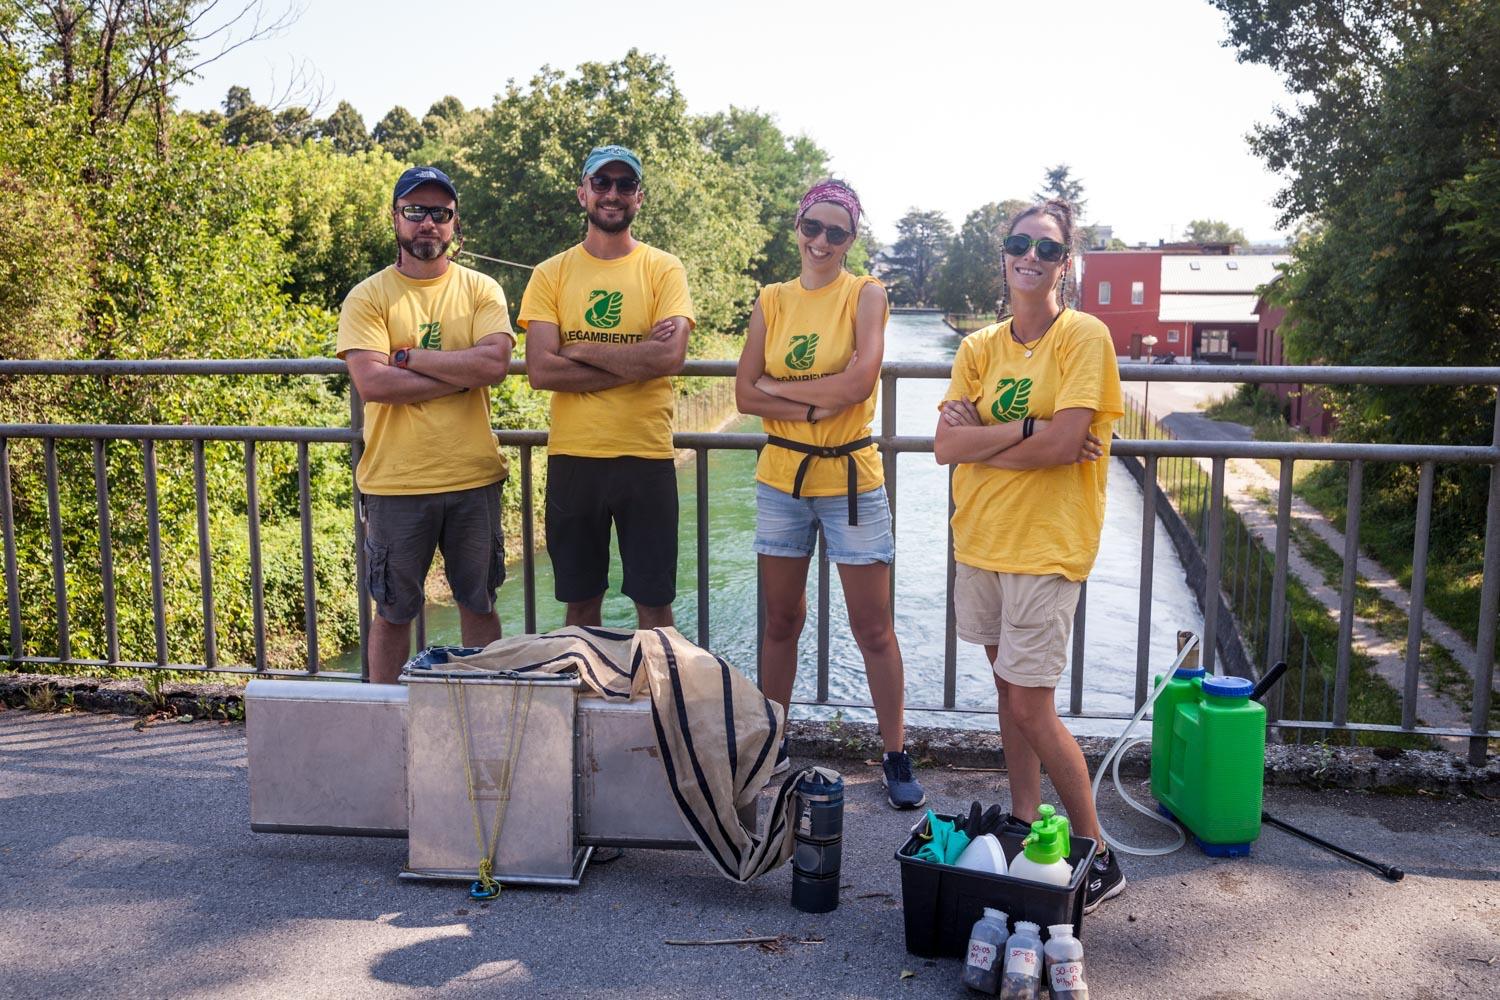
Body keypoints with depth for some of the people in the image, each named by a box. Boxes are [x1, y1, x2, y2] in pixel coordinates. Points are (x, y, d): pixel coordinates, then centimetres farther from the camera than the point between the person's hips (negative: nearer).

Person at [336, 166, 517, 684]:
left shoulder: (481, 289, 4)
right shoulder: (367, 297, -2)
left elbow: (495, 363, -14)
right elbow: (372, 382, -16)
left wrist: (408, 356, -13)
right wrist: (462, 374, -13)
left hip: (474, 478, 2)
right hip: (395, 483, -1)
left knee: (479, 604, 14)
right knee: (392, 611, 11)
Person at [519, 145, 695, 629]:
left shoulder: (664, 269, 2)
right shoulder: (551, 274, 4)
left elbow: (671, 357, -15)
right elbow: (540, 370, -9)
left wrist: (581, 350, -11)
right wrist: (636, 360, -13)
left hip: (647, 457, -1)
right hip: (572, 457, 1)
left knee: (653, 601, 7)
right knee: (580, 600, 13)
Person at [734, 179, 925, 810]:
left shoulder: (865, 295, -4)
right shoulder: (772, 301, 6)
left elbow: (859, 381, -19)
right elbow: (745, 394, -1)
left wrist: (778, 386, -10)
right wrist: (815, 406, -14)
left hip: (851, 478, -3)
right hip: (781, 477, 3)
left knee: (873, 629, 4)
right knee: (781, 620, 14)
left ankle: (896, 757, 16)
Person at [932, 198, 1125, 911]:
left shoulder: (1085, 337, -8)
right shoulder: (979, 347, 7)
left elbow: (1063, 444, -20)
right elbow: (945, 446, -4)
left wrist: (979, 437, -9)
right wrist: (1025, 429, -15)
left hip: (1046, 544, -6)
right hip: (980, 537, 6)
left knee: (1030, 707, -5)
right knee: (1009, 691, 15)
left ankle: (1098, 858, 11)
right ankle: (1024, 828, 30)